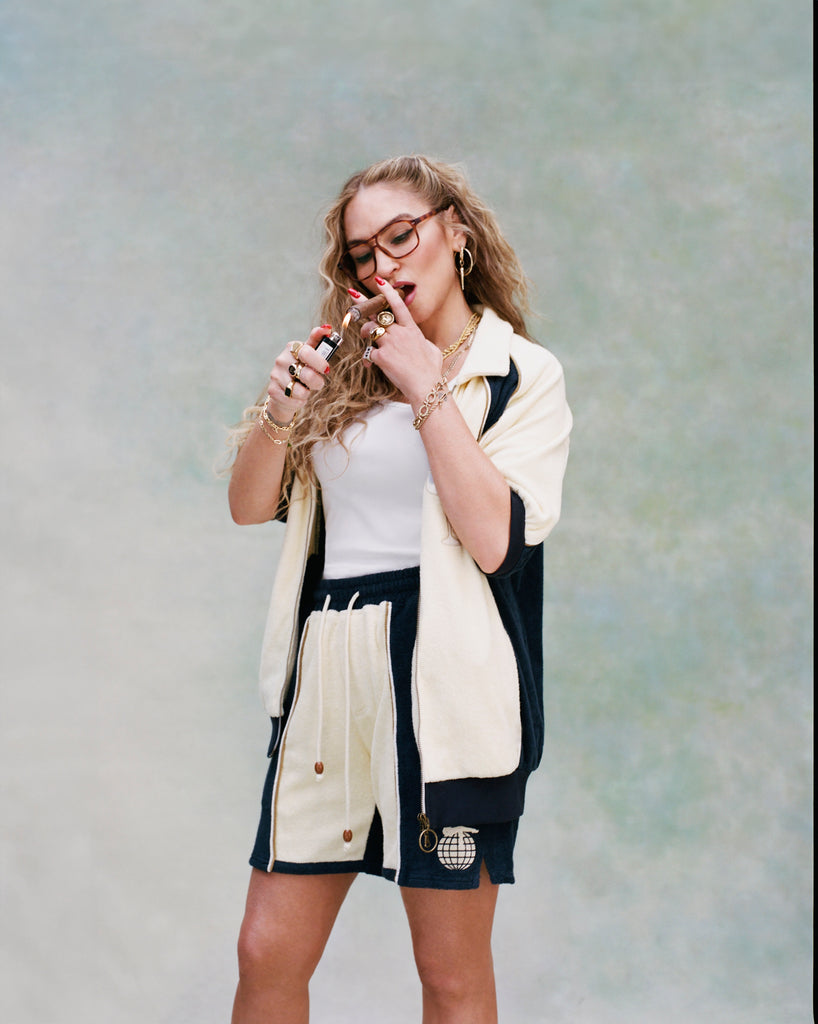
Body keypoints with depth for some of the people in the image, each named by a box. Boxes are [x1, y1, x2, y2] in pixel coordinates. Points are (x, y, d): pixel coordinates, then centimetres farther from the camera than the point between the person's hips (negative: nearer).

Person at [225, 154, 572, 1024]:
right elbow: (249, 504, 13)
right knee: (267, 954, 5)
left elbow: (495, 538, -14)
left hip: (442, 677, -4)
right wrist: (277, 414, -7)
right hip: (328, 667, 5)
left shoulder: (523, 375, 0)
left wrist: (428, 390, -11)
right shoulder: (345, 366, 14)